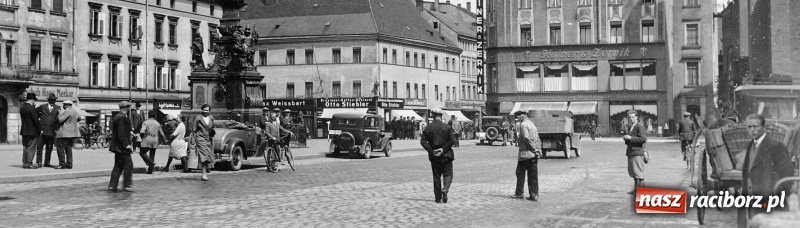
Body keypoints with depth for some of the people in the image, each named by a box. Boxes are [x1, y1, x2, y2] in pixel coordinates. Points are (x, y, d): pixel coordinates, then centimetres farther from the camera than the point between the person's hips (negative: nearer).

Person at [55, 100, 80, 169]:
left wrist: (60, 113, -3)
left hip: (65, 133, -9)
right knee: (68, 149, 12)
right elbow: (79, 118, 33)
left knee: (60, 148, -5)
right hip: (73, 133, 9)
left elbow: (60, 120, -18)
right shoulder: (75, 111, 15)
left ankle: (62, 164, -7)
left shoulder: (67, 112, -15)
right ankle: (69, 164, 9)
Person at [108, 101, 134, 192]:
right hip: (121, 146, -10)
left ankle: (112, 186, 13)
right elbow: (121, 134, -22)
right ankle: (126, 186, -1)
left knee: (118, 166, 13)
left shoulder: (116, 116, 15)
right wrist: (127, 145, -21)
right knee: (128, 164, -4)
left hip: (117, 146, 10)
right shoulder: (122, 118, -17)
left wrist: (130, 130, 21)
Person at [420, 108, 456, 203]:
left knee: (436, 176, 10)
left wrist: (431, 151, -6)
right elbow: (452, 140, -12)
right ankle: (445, 189, -22)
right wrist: (444, 149, -8)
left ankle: (438, 198, 11)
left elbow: (423, 141, -6)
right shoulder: (447, 127, -5)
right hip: (446, 155, -2)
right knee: (447, 174, 6)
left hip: (434, 156, 2)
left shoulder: (428, 128, 0)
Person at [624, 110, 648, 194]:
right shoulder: (630, 127, 16)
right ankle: (636, 188, 25)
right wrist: (625, 138, 4)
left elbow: (643, 139, -18)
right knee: (632, 172, 15)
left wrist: (630, 138, -19)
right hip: (630, 152, 9)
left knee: (638, 172, -7)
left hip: (637, 152, -9)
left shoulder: (639, 126, -11)